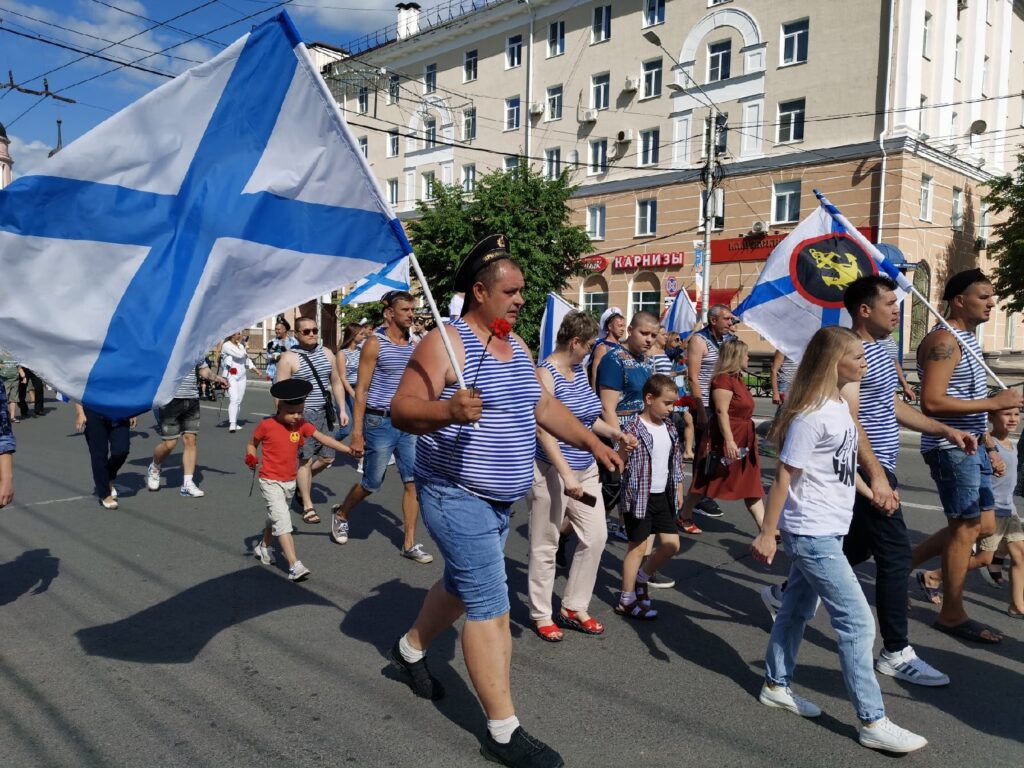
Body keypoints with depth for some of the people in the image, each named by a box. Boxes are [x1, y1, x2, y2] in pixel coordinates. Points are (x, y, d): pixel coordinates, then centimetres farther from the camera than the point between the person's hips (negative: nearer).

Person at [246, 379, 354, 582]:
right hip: (271, 482, -6)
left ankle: (263, 547, 49)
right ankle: (294, 566, -17)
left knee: (275, 518, 24)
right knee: (282, 521, -14)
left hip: (290, 481, 6)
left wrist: (348, 449, -14)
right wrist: (251, 458, -21)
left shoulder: (302, 425, -1)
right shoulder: (266, 425, -14)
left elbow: (323, 438, -6)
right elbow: (252, 444, -1)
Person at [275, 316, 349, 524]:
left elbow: (336, 382, 17)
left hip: (324, 413, 6)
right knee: (305, 459, -7)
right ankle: (307, 506, 4)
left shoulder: (327, 354, 10)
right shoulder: (289, 358, -6)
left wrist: (342, 409, 10)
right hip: (302, 414, -6)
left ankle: (300, 482, 36)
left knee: (327, 458, 10)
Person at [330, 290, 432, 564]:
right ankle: (341, 514, 36)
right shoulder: (375, 343, -8)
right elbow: (361, 390, -9)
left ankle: (409, 544, 11)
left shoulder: (414, 345, 8)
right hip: (380, 421, -5)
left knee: (414, 481, 1)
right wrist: (356, 433, -13)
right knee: (371, 483, 8)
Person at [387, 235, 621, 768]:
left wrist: (593, 443, 11)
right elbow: (401, 410, -22)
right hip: (457, 497, -9)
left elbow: (544, 406, 17)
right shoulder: (445, 342, -17)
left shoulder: (517, 347, 10)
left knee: (462, 585, 24)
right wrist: (447, 410, -41)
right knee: (490, 606, -7)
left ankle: (410, 649, 50)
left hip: (500, 500, 9)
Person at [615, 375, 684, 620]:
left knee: (671, 544, 7)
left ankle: (641, 579, 30)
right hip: (639, 496, -7)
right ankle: (626, 600, 15)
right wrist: (625, 448, -27)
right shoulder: (634, 430, -16)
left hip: (663, 495, 7)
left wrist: (679, 490, 16)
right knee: (638, 546, 1)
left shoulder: (669, 428, 6)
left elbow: (675, 462, 15)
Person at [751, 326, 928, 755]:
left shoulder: (839, 406, 6)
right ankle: (873, 722, 8)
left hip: (825, 531, 9)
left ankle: (776, 686, 33)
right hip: (812, 534, -9)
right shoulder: (811, 415, -21)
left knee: (799, 607, 18)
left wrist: (870, 492, 28)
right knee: (857, 622, -3)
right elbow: (784, 476, -20)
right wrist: (766, 534, -18)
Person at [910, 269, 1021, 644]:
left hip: (971, 448, 10)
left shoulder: (967, 338, 16)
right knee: (967, 527, -1)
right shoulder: (943, 341, -16)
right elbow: (932, 402, -26)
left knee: (983, 526, 14)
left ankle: (904, 564, 22)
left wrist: (989, 447, 19)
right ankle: (952, 614, 13)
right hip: (951, 448, -10)